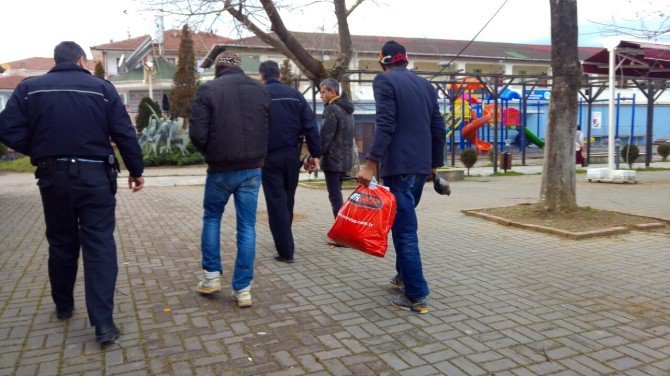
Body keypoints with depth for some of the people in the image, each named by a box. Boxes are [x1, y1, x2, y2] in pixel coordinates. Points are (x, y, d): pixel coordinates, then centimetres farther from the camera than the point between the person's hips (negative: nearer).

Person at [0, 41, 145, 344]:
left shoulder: (29, 88, 3)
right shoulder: (102, 88, -1)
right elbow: (125, 134, -4)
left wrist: (41, 151, 11)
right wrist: (136, 170, 6)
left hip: (52, 177, 2)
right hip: (95, 177, -2)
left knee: (61, 243, 18)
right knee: (100, 246, -2)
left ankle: (63, 306, 35)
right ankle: (103, 323, -7)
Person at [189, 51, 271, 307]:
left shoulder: (208, 90, -6)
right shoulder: (260, 89, 6)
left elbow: (197, 134, -11)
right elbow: (270, 129, 8)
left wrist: (210, 153, 8)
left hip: (221, 169, -2)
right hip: (253, 168, 3)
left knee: (211, 218, 19)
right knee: (247, 226, 6)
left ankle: (212, 275, 20)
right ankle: (243, 289, 7)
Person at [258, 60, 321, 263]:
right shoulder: (295, 94, 6)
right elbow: (310, 126, 2)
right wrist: (315, 153, 4)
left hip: (269, 157, -4)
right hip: (292, 156, 4)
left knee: (276, 203, 1)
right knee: (288, 201, 18)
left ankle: (285, 251, 0)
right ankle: (285, 244, 31)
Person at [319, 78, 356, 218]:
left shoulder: (331, 109, -14)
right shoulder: (347, 109, 15)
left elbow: (324, 138, -19)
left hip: (333, 160, -9)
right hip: (345, 159, 9)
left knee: (335, 197, -4)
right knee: (337, 195, 18)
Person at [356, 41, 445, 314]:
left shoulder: (384, 81, -5)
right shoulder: (425, 85, 15)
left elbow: (385, 125, -18)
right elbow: (438, 129, 15)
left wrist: (371, 164, -21)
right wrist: (435, 164, 24)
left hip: (398, 166, -7)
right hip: (422, 166, 7)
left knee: (404, 230, -4)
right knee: (405, 222, 22)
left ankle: (416, 297, -2)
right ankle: (404, 276, 34)